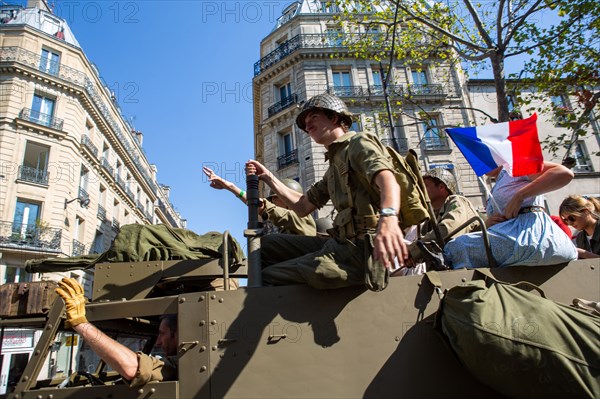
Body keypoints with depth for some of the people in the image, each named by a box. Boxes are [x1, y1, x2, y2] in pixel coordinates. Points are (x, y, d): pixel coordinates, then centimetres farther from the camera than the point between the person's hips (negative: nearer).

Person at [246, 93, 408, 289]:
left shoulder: (359, 143, -2)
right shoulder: (334, 165, 24)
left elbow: (388, 180, -23)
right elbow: (303, 206, 23)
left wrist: (388, 217, -45)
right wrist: (267, 177, 18)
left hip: (363, 248, -9)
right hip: (342, 243, 9)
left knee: (268, 277, -12)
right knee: (267, 245, 9)